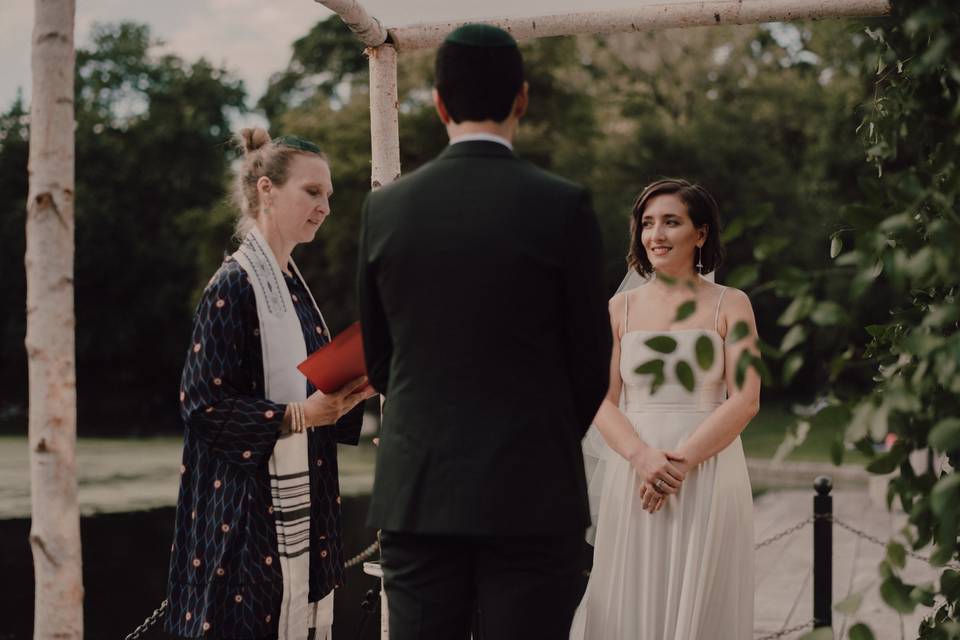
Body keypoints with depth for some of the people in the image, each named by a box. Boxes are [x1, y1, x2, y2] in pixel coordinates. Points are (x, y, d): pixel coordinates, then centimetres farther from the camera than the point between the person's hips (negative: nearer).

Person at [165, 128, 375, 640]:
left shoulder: (292, 284, 13)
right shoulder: (234, 286, -13)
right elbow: (202, 404, -17)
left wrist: (344, 395, 2)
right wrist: (297, 415, -22)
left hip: (300, 507, 8)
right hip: (248, 509, -8)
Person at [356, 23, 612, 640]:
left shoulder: (385, 207, 1)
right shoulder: (563, 206, -8)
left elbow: (378, 357, 9)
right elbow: (592, 359, 0)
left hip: (417, 491, 3)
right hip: (532, 495, -3)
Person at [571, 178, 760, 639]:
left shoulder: (730, 306, 4)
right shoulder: (620, 308, 10)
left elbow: (745, 399, -4)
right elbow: (602, 401, 3)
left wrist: (683, 461, -15)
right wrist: (642, 456, -15)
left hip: (709, 476, -2)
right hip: (631, 472, 2)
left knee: (699, 601, 0)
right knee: (631, 602, 2)